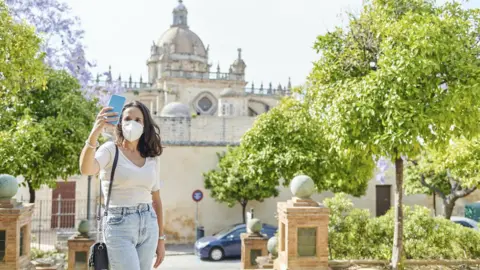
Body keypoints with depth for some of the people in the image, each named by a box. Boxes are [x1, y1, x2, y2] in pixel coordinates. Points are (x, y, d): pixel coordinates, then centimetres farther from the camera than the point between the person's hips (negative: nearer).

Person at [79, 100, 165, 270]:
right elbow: (86, 169, -27)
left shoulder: (150, 159, 10)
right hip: (119, 227, -5)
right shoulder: (111, 150, -5)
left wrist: (161, 238, 13)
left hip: (148, 226, 5)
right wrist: (94, 133, -42)